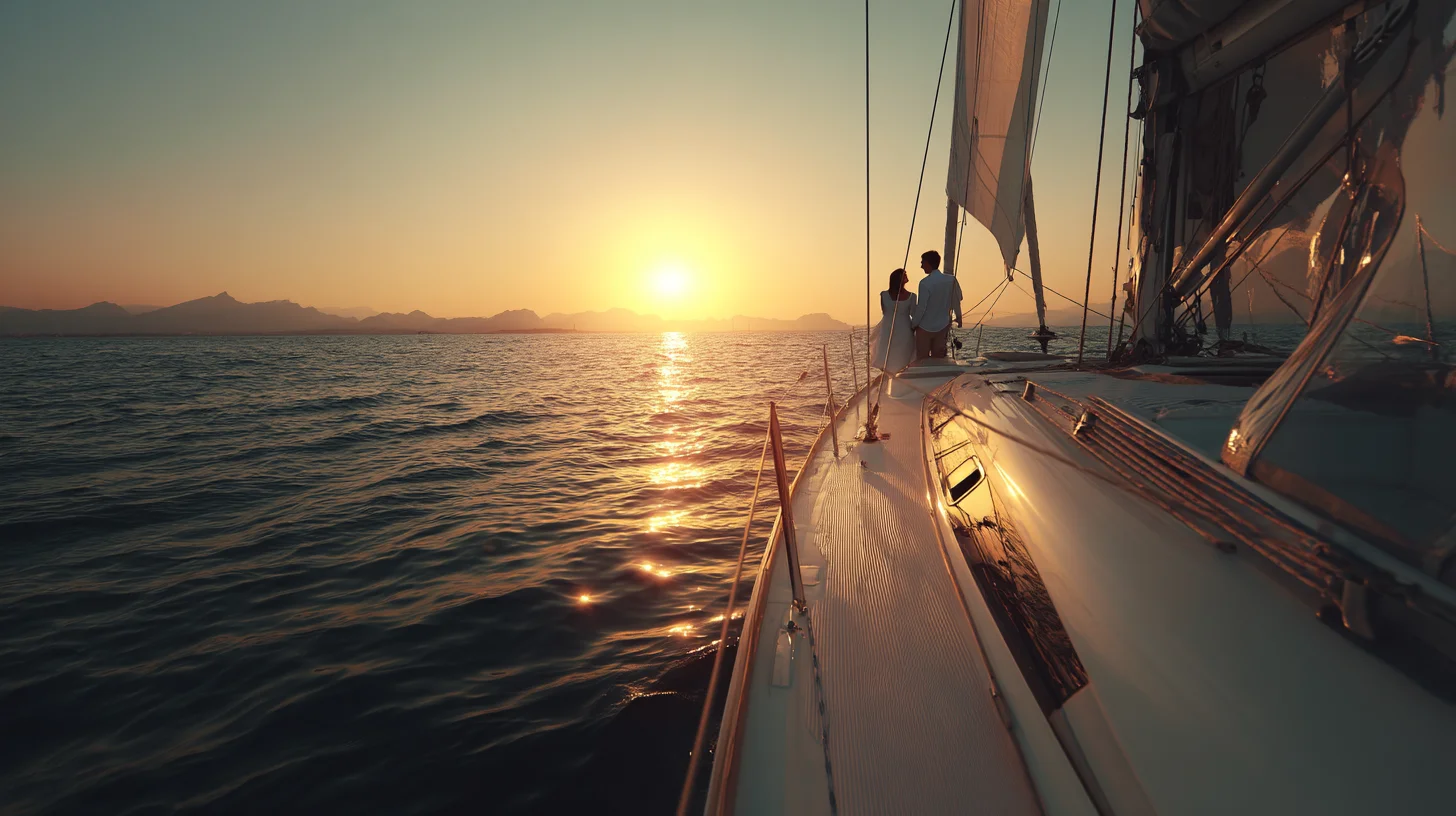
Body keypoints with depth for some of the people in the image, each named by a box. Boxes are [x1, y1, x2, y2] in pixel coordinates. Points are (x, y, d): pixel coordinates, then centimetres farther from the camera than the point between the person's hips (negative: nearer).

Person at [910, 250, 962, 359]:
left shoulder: (925, 283, -18)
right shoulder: (951, 280, -2)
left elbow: (921, 307, -17)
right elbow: (956, 300, 7)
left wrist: (913, 324, -5)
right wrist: (958, 317, 23)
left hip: (925, 328, -5)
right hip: (943, 326, 5)